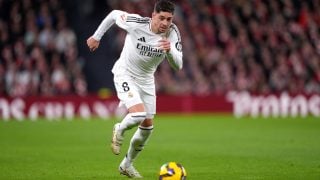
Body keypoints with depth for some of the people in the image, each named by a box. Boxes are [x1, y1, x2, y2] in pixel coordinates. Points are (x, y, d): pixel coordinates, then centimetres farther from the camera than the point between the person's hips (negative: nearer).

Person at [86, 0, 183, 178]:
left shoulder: (172, 33, -18)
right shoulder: (137, 23, -27)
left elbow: (178, 65, -19)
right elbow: (114, 14, -8)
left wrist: (170, 50, -40)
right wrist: (97, 37, 2)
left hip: (146, 80, 5)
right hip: (125, 75, -5)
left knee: (147, 126, 10)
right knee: (139, 114, -27)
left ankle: (127, 164, 32)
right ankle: (120, 130, 10)